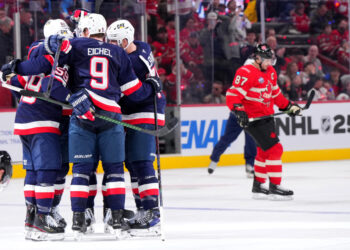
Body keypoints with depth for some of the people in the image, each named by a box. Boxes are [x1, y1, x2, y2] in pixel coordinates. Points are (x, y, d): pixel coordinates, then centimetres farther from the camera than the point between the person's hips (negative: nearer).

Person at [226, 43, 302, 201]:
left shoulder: (270, 72, 12)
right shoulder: (246, 73, -17)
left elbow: (275, 93, 24)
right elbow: (233, 95, -22)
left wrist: (288, 106, 19)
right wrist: (239, 110, -35)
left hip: (267, 117, 10)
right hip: (253, 119, -10)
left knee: (264, 152, 19)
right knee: (274, 149, -14)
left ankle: (258, 187, 31)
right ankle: (274, 187, -11)